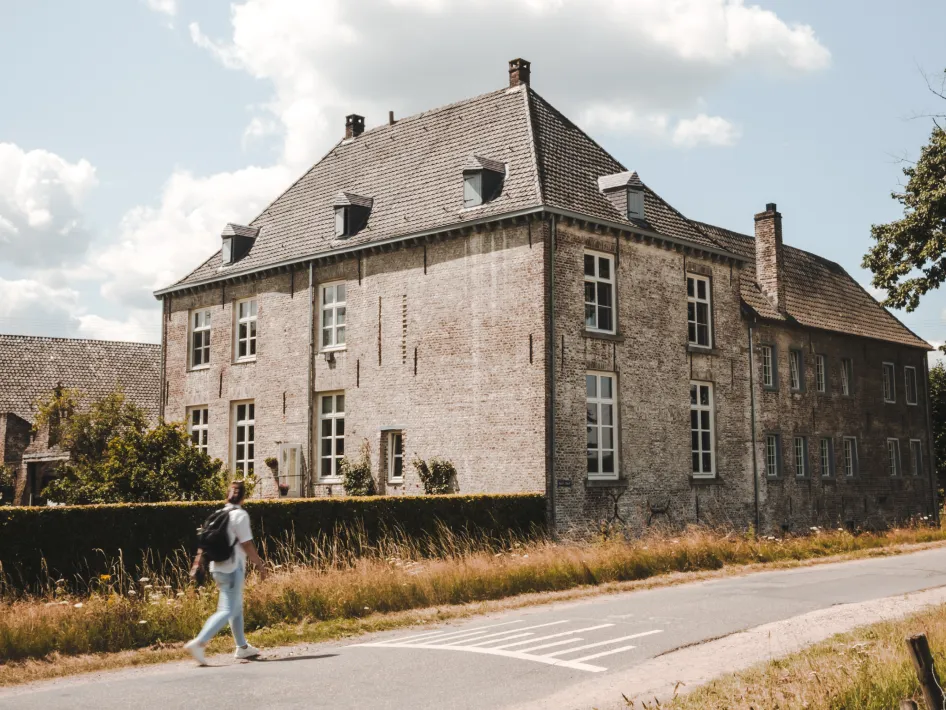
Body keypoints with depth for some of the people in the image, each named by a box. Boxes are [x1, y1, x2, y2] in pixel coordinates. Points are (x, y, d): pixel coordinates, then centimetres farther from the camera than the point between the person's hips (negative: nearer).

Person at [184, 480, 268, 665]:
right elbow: (247, 545, -14)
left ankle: (242, 647, 27)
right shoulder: (240, 515, -11)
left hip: (217, 568, 8)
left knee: (237, 607, 19)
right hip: (232, 568, -8)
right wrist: (260, 565, -6)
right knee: (227, 610, -8)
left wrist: (198, 563, 14)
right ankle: (199, 643, -20)